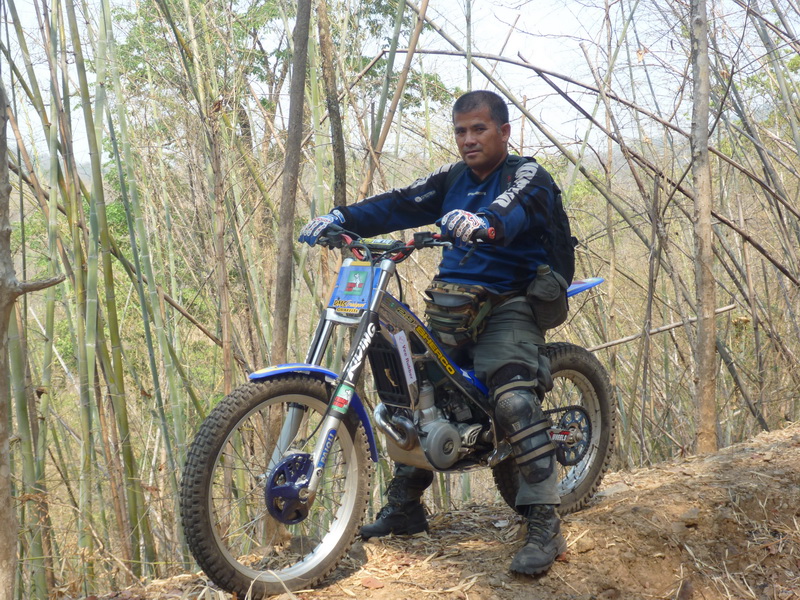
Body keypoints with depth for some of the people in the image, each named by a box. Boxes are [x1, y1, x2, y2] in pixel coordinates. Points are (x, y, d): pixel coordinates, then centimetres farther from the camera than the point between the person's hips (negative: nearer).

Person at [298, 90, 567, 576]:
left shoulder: (528, 176, -4)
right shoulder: (452, 180, 16)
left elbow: (516, 208, -28)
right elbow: (401, 205, 4)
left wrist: (485, 223, -51)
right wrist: (342, 218, -12)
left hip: (507, 305, -7)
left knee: (515, 398, -28)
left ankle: (545, 526, -24)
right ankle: (404, 508, 22)